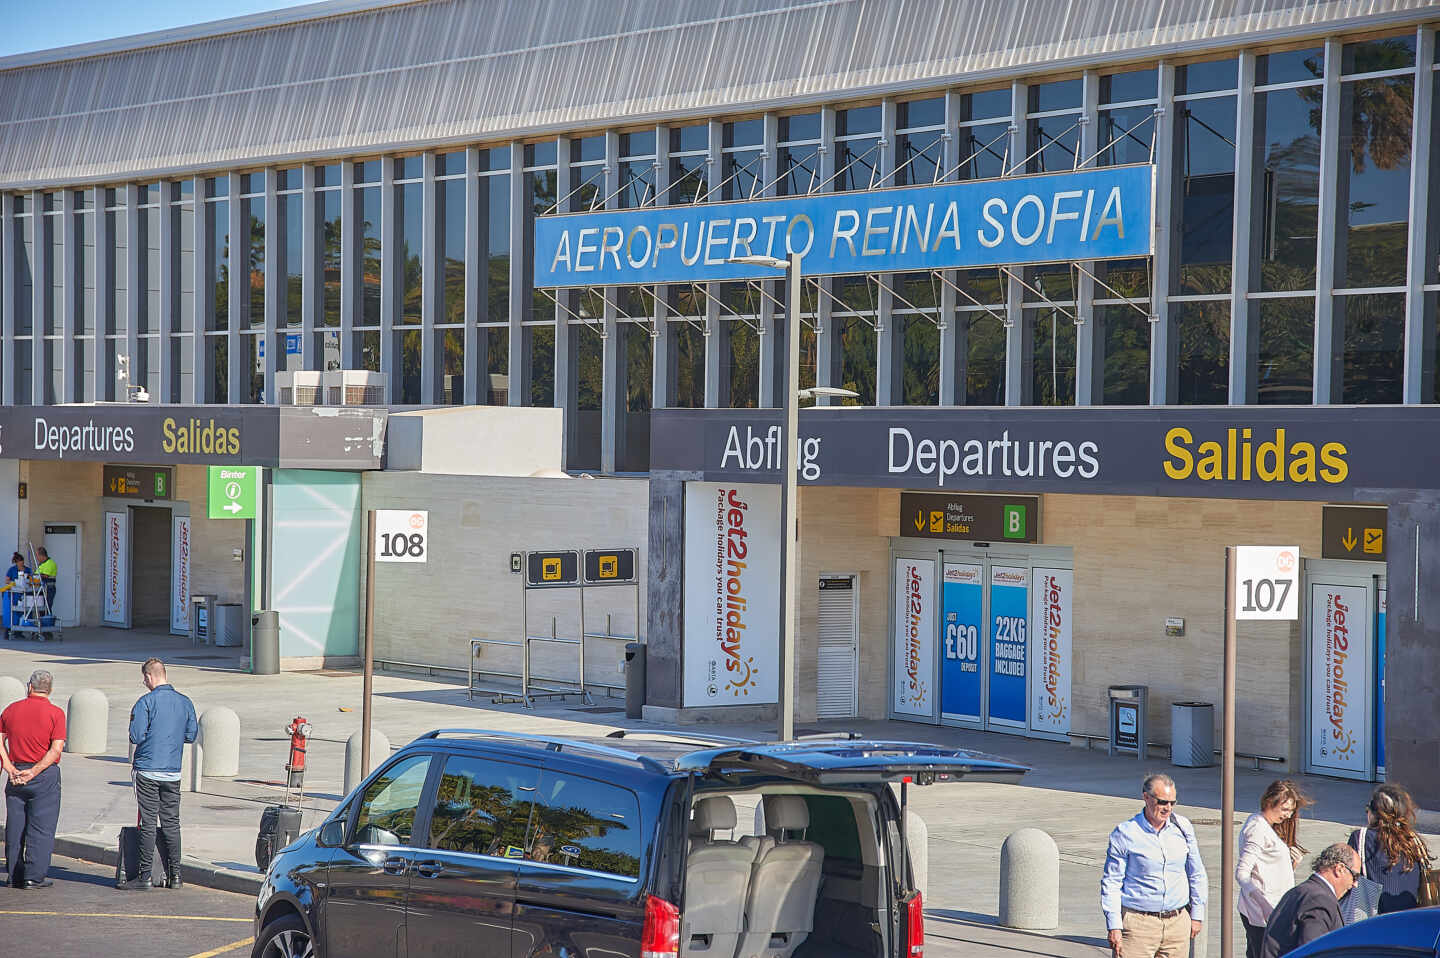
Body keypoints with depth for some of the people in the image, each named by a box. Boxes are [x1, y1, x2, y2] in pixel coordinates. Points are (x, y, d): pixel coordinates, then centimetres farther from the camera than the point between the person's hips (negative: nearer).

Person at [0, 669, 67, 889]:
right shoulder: (55, 713, -7)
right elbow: (56, 748, -15)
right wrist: (34, 772, -13)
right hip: (45, 777, -4)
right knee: (41, 828, 0)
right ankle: (34, 876, -4)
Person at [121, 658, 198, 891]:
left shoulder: (146, 702, -10)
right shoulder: (185, 702, 5)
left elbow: (136, 736, -14)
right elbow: (191, 735, 10)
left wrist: (150, 734, 8)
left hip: (148, 770, -4)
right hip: (173, 772, 4)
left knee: (148, 823, -1)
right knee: (171, 823, 10)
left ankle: (144, 876, 0)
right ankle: (174, 875, 13)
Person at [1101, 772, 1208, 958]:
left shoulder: (1183, 828, 7)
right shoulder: (1125, 833, -5)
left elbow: (1197, 876, 17)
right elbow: (1111, 882, -2)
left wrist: (1197, 915, 15)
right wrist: (1114, 926, -7)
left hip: (1178, 922, 4)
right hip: (1138, 922, -4)